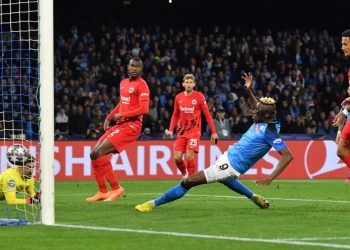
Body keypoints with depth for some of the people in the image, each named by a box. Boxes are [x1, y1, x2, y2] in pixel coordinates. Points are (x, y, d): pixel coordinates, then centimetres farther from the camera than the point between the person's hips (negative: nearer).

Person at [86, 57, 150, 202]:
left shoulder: (141, 85, -10)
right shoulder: (123, 83, 16)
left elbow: (144, 109, -19)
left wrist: (121, 115, -15)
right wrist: (109, 118, 20)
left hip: (131, 126, -9)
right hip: (120, 125, 9)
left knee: (99, 153, -18)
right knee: (94, 153, 5)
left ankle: (116, 188, -10)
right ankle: (102, 192, 11)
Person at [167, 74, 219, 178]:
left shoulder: (199, 97, -6)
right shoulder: (178, 97, 5)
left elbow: (207, 115, -3)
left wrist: (213, 132, -4)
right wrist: (171, 129, 5)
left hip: (194, 131, -4)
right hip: (182, 132, 4)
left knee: (189, 156, -16)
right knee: (177, 157, -4)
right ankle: (184, 174, 22)